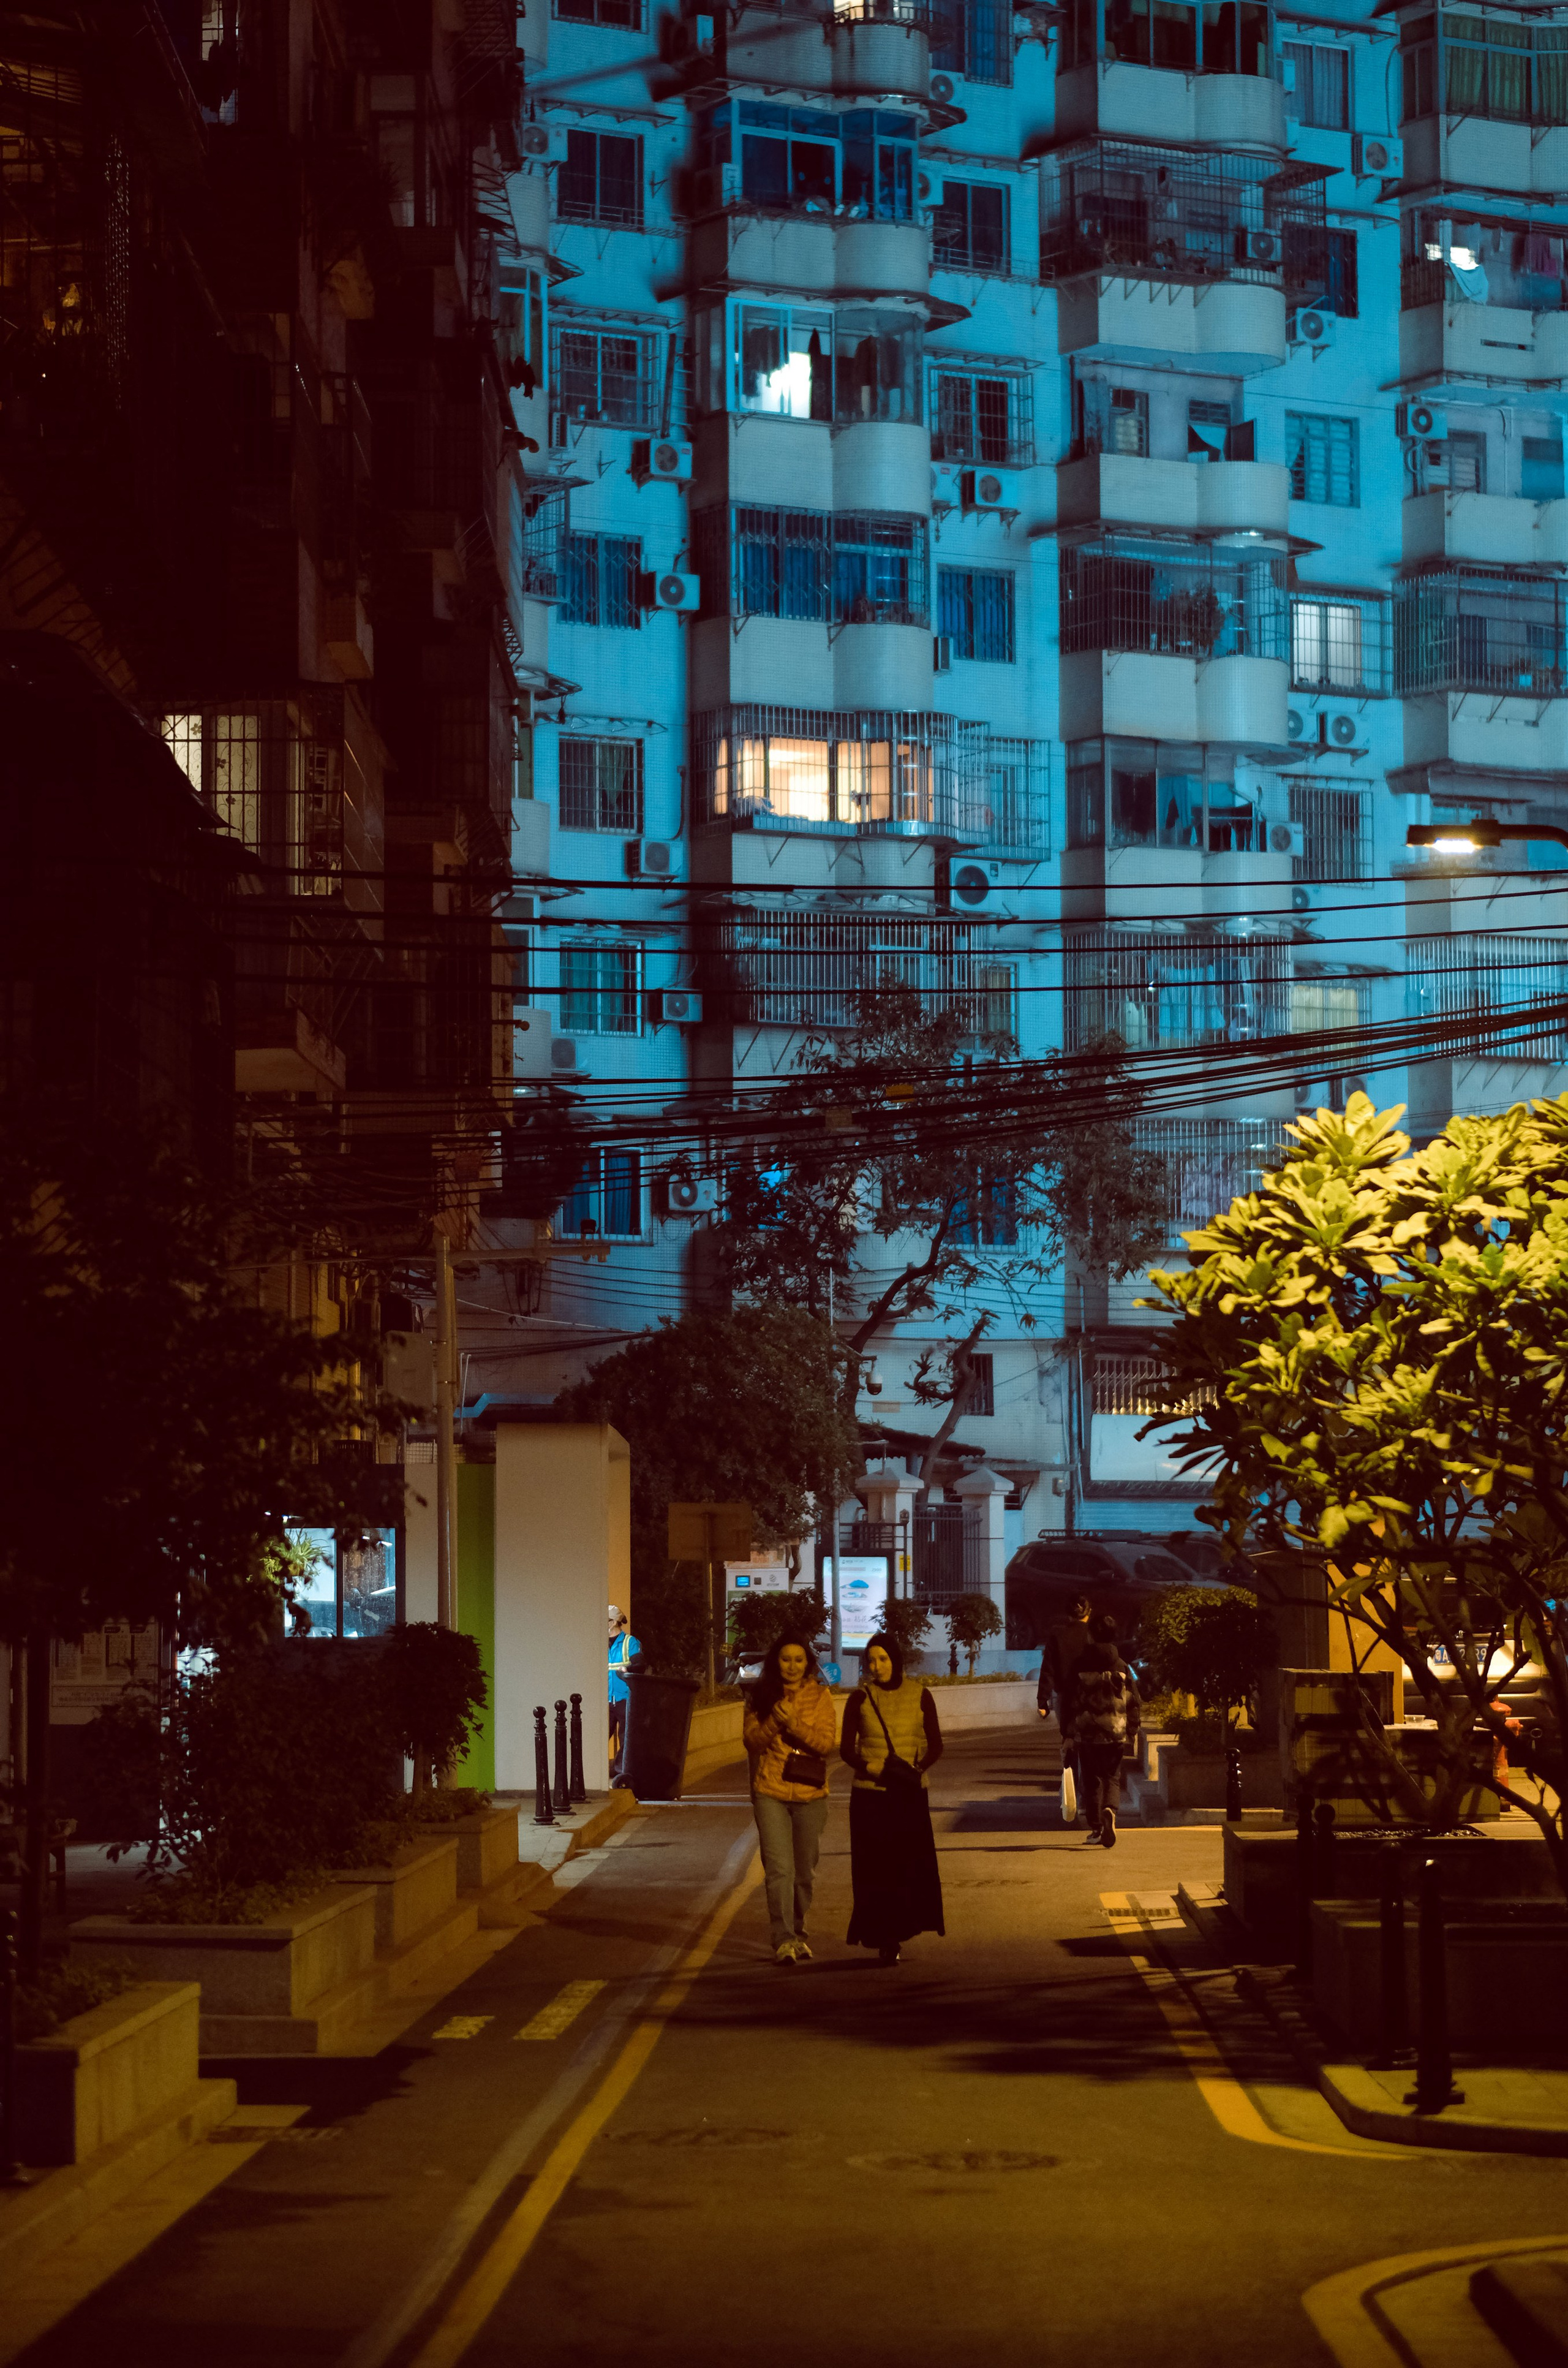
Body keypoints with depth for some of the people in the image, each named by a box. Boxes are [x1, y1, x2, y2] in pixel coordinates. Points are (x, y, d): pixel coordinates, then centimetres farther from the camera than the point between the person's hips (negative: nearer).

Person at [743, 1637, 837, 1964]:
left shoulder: (819, 1696, 0)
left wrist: (794, 1723, -23)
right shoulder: (761, 1696, 4)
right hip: (770, 1793, -1)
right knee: (779, 1869, -12)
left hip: (810, 1794, 1)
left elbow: (826, 1743, -9)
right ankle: (783, 1940, -15)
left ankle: (798, 1931, 28)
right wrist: (775, 1721, -20)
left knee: (804, 1871, 11)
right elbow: (751, 1740, -2)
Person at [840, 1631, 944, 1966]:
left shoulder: (919, 1696, 3)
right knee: (875, 1868, -3)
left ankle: (897, 1932, 13)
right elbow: (847, 1749, 6)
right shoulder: (860, 1699, 3)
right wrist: (867, 1767, -14)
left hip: (910, 1793, 0)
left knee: (912, 1866, -3)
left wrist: (918, 1768, -12)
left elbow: (935, 1746, 6)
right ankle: (884, 1938, 3)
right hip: (869, 1793, 0)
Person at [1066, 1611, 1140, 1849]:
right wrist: (1131, 1733, 12)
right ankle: (1110, 1810, -20)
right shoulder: (1122, 1668, 2)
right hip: (1116, 1734, 1)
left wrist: (1067, 1731, 6)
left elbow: (1071, 1702, -1)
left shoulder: (1080, 1668, -3)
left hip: (1087, 1733, -1)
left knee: (1092, 1780, 9)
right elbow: (1134, 1703, 5)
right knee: (1113, 1778, 9)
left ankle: (1096, 1827, 6)